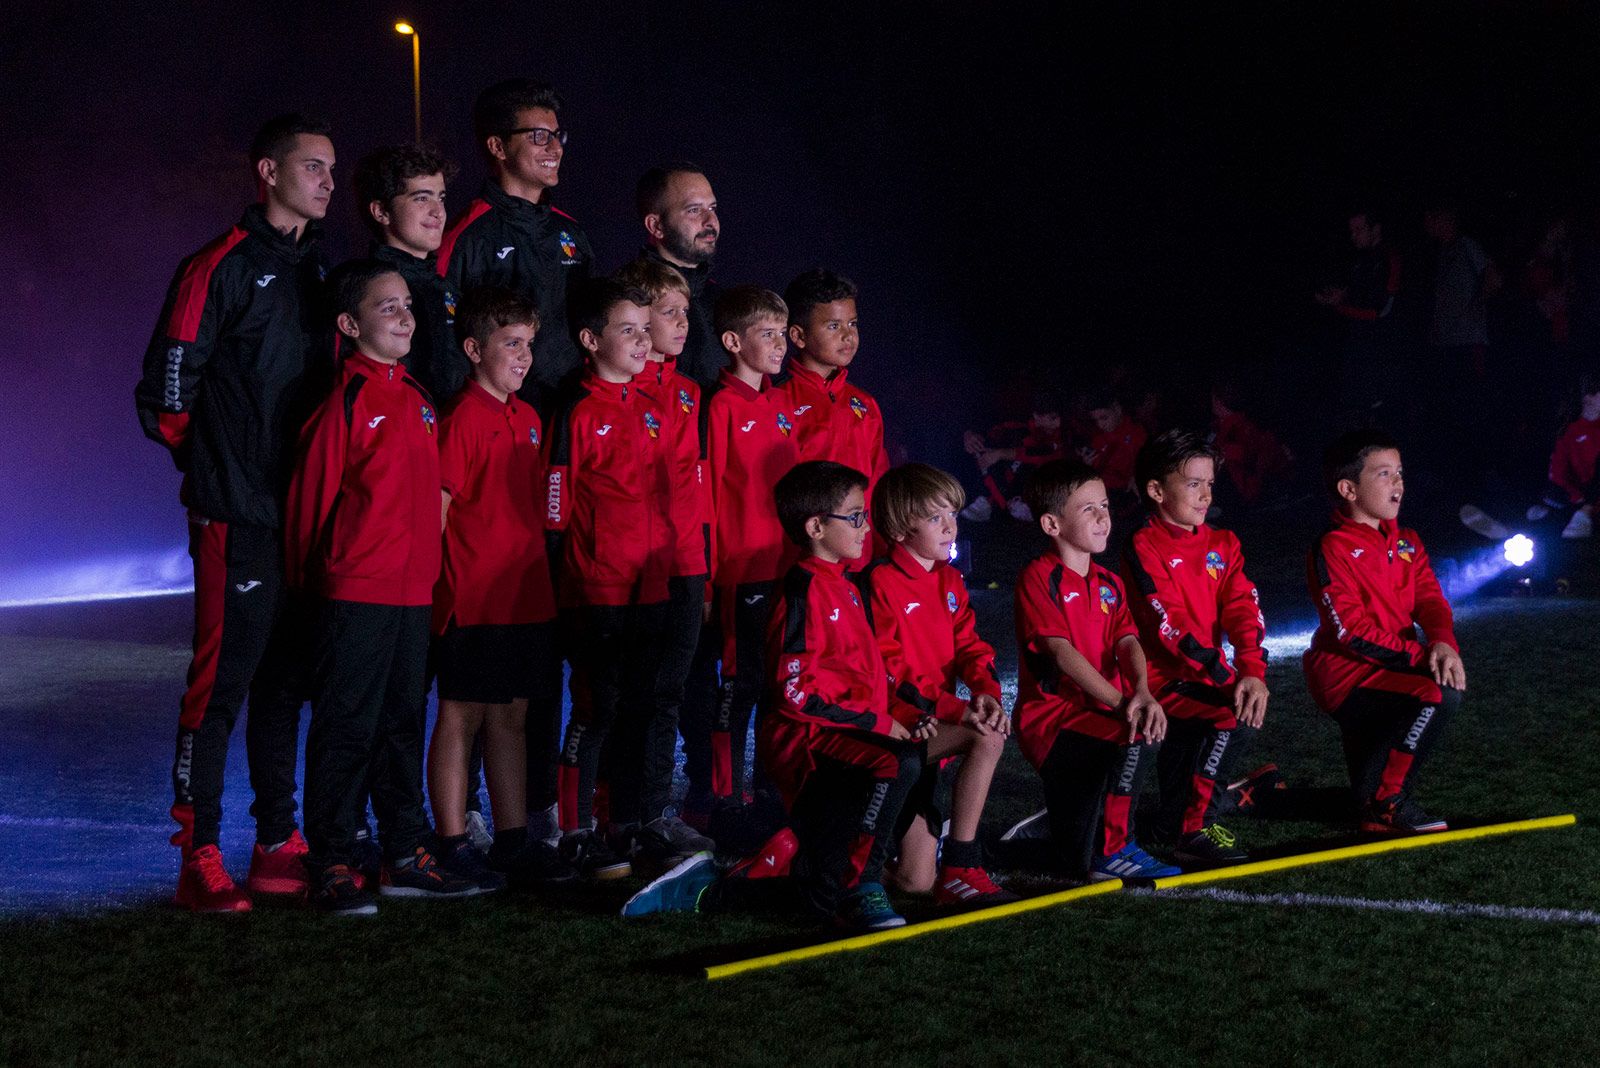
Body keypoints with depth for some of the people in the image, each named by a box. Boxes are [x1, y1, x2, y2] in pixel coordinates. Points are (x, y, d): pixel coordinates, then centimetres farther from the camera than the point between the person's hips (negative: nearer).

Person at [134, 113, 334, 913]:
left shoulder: (318, 270, 16)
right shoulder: (221, 269, -7)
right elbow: (164, 394, -8)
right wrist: (216, 463, 1)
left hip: (306, 513, 7)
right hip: (238, 515, -7)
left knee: (285, 678, 11)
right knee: (223, 677, -7)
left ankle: (279, 848, 18)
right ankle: (200, 859, -3)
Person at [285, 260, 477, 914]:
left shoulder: (416, 400, 14)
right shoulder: (346, 399, -10)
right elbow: (311, 492, -7)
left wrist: (429, 568, 15)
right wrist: (311, 577, -2)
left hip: (413, 591, 8)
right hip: (353, 591, -8)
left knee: (404, 723, 13)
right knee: (345, 726, -3)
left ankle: (406, 857, 21)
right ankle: (332, 866, 3)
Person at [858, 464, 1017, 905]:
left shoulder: (949, 580, 13)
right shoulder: (880, 582, -11)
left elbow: (970, 645, 10)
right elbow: (886, 674, -16)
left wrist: (986, 692, -14)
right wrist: (957, 710, -24)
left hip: (936, 727, 6)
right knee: (988, 738, -30)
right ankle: (960, 869, -19)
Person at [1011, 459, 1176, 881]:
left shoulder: (1108, 584, 14)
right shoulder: (1039, 578, -10)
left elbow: (1126, 640, -3)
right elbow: (1061, 651, -20)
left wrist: (1142, 692, -25)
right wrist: (1120, 702, -27)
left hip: (1099, 711, 8)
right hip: (1051, 716, -8)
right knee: (1135, 739, -26)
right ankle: (1113, 852, -13)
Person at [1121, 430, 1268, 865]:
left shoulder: (1222, 544, 10)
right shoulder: (1144, 548, -12)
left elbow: (1243, 610, -2)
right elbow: (1170, 624, -19)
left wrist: (1252, 672, -19)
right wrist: (1225, 677, -24)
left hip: (1209, 673, 8)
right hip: (1163, 677, -8)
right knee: (1234, 718, -24)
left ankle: (1174, 821, 28)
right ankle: (1193, 829, -16)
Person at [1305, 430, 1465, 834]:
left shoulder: (1406, 542, 14)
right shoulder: (1333, 549, -13)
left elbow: (1429, 599, 4)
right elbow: (1351, 630, -19)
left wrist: (1442, 643, -19)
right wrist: (1420, 656, -22)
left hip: (1392, 664, 9)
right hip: (1344, 675, -9)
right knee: (1439, 695, -24)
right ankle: (1384, 803, -13)